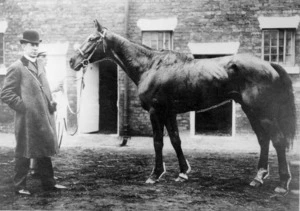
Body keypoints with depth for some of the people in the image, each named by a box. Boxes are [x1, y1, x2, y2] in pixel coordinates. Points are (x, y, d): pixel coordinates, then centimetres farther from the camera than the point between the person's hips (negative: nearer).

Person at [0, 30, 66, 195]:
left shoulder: (40, 64, 14)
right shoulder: (16, 68, -9)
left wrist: (50, 103, 10)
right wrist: (23, 106, -16)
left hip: (44, 117, 7)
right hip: (27, 119, -7)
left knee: (45, 151, 15)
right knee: (24, 153, 4)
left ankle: (48, 183, 25)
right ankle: (20, 186, 17)